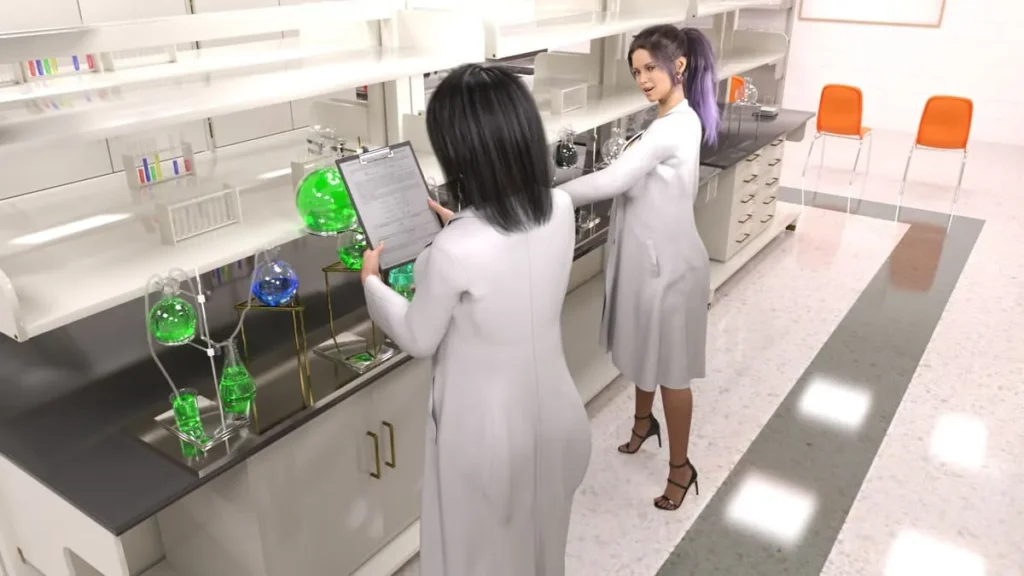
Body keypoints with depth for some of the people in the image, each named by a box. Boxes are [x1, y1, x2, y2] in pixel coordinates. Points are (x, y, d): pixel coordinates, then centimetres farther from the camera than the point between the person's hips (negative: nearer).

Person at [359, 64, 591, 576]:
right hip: (554, 416, 6)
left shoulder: (453, 252, -30)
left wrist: (370, 282, 4)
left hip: (488, 432, -5)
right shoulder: (560, 209, -13)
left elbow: (418, 339, -12)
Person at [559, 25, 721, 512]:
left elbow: (613, 181, -29)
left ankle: (680, 467, 22)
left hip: (667, 261, -9)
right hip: (647, 254, 10)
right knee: (643, 351, 25)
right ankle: (644, 422, 50)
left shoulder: (673, 127, -24)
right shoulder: (675, 121, 8)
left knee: (670, 368, 5)